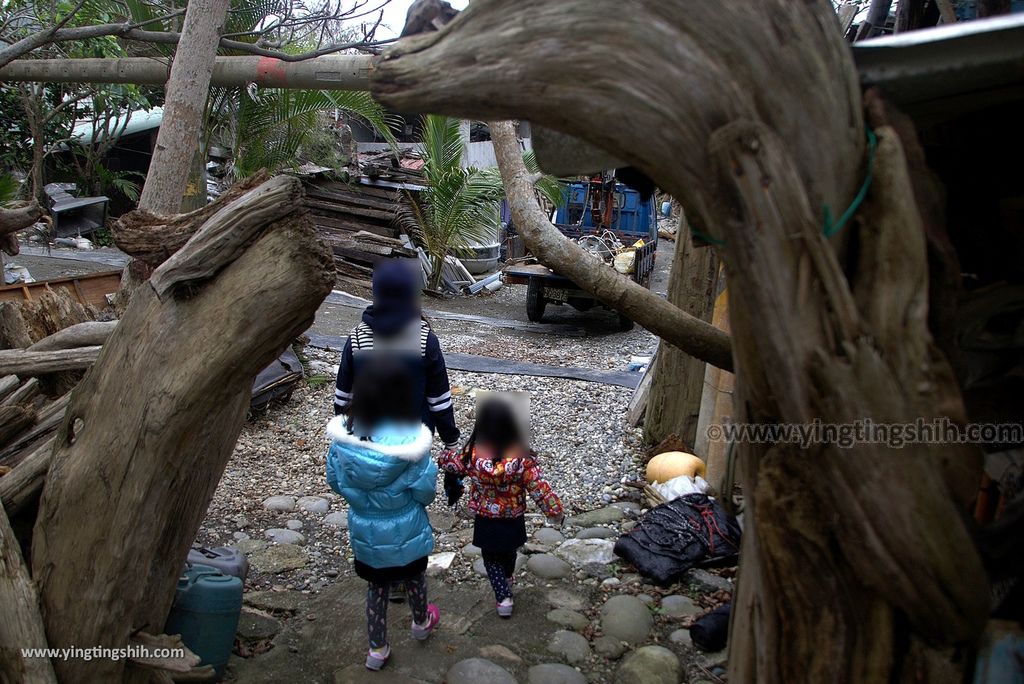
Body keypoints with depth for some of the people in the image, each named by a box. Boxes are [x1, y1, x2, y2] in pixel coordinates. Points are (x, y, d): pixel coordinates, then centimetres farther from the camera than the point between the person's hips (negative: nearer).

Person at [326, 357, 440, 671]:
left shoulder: (344, 434, -18)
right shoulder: (410, 439, -30)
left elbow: (334, 480, -4)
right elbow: (425, 491, -21)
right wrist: (430, 468, 1)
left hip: (364, 529, 2)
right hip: (405, 530, -2)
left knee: (376, 586, 24)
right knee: (414, 576, 27)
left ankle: (377, 649, 37)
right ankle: (421, 622, 54)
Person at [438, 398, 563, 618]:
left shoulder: (472, 455, -22)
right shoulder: (522, 458, -25)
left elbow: (453, 466, -1)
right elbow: (539, 488, -19)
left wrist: (445, 457, 21)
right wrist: (555, 510, -5)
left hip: (485, 522, -1)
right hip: (514, 520, 1)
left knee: (492, 559, 21)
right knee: (509, 553, 29)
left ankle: (503, 597, 9)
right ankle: (508, 579, 54)